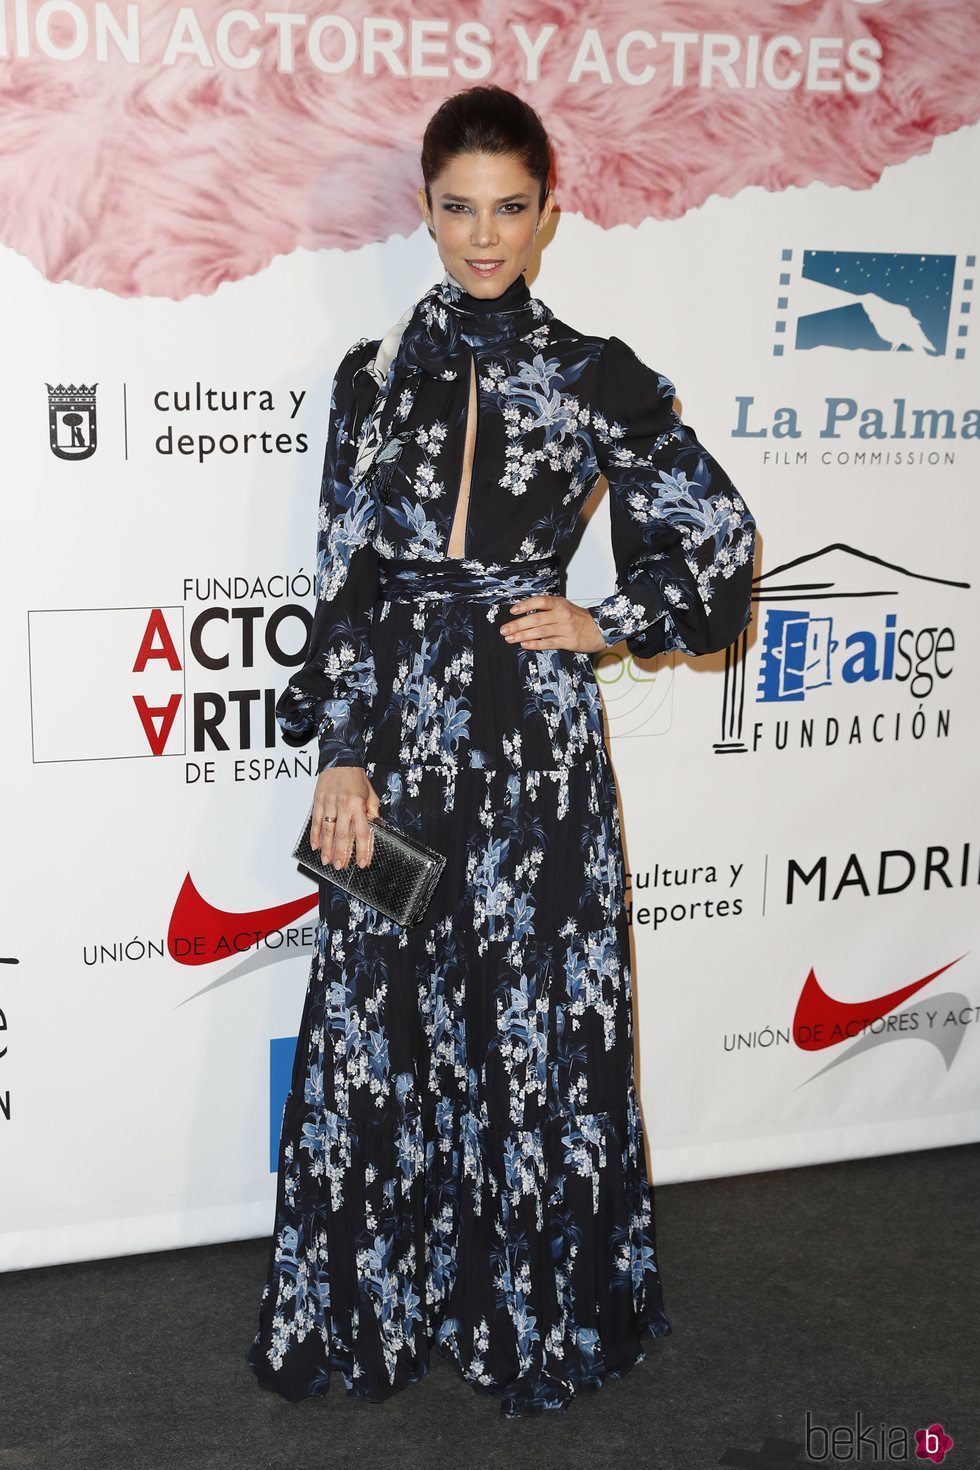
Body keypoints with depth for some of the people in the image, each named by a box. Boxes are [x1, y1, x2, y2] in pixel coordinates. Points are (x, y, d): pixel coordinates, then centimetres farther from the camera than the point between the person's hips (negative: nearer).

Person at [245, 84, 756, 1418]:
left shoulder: (595, 376, 2)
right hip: (396, 724, 2)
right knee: (379, 1008, 6)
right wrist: (340, 754, -2)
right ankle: (375, 1304, 24)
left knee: (534, 1011, 5)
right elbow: (343, 577, 4)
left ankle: (532, 1309, 24)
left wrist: (606, 624, -1)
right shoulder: (374, 372, 7)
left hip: (534, 734, -2)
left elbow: (719, 537, 8)